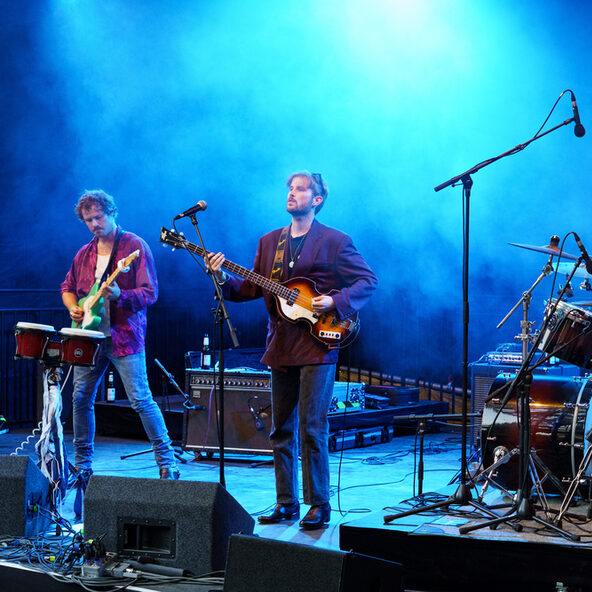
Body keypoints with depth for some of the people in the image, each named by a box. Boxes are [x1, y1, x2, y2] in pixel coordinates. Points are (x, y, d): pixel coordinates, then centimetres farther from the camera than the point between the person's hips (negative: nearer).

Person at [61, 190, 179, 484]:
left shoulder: (135, 246, -5)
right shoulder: (85, 253, 13)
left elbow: (150, 293, -11)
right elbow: (67, 287, 25)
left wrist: (119, 296, -27)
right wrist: (74, 308, 4)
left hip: (124, 335, -6)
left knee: (141, 400, -9)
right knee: (81, 398, 7)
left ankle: (167, 462, 0)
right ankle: (82, 464, 19)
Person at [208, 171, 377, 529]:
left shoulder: (335, 242, -1)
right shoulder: (269, 242, 15)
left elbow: (368, 281, -2)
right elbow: (253, 288, 14)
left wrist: (336, 302, -15)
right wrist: (224, 278, -3)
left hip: (317, 346, -6)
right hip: (281, 348, 6)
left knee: (312, 429, -9)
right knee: (282, 430, 9)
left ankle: (320, 506, -1)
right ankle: (287, 503, 16)